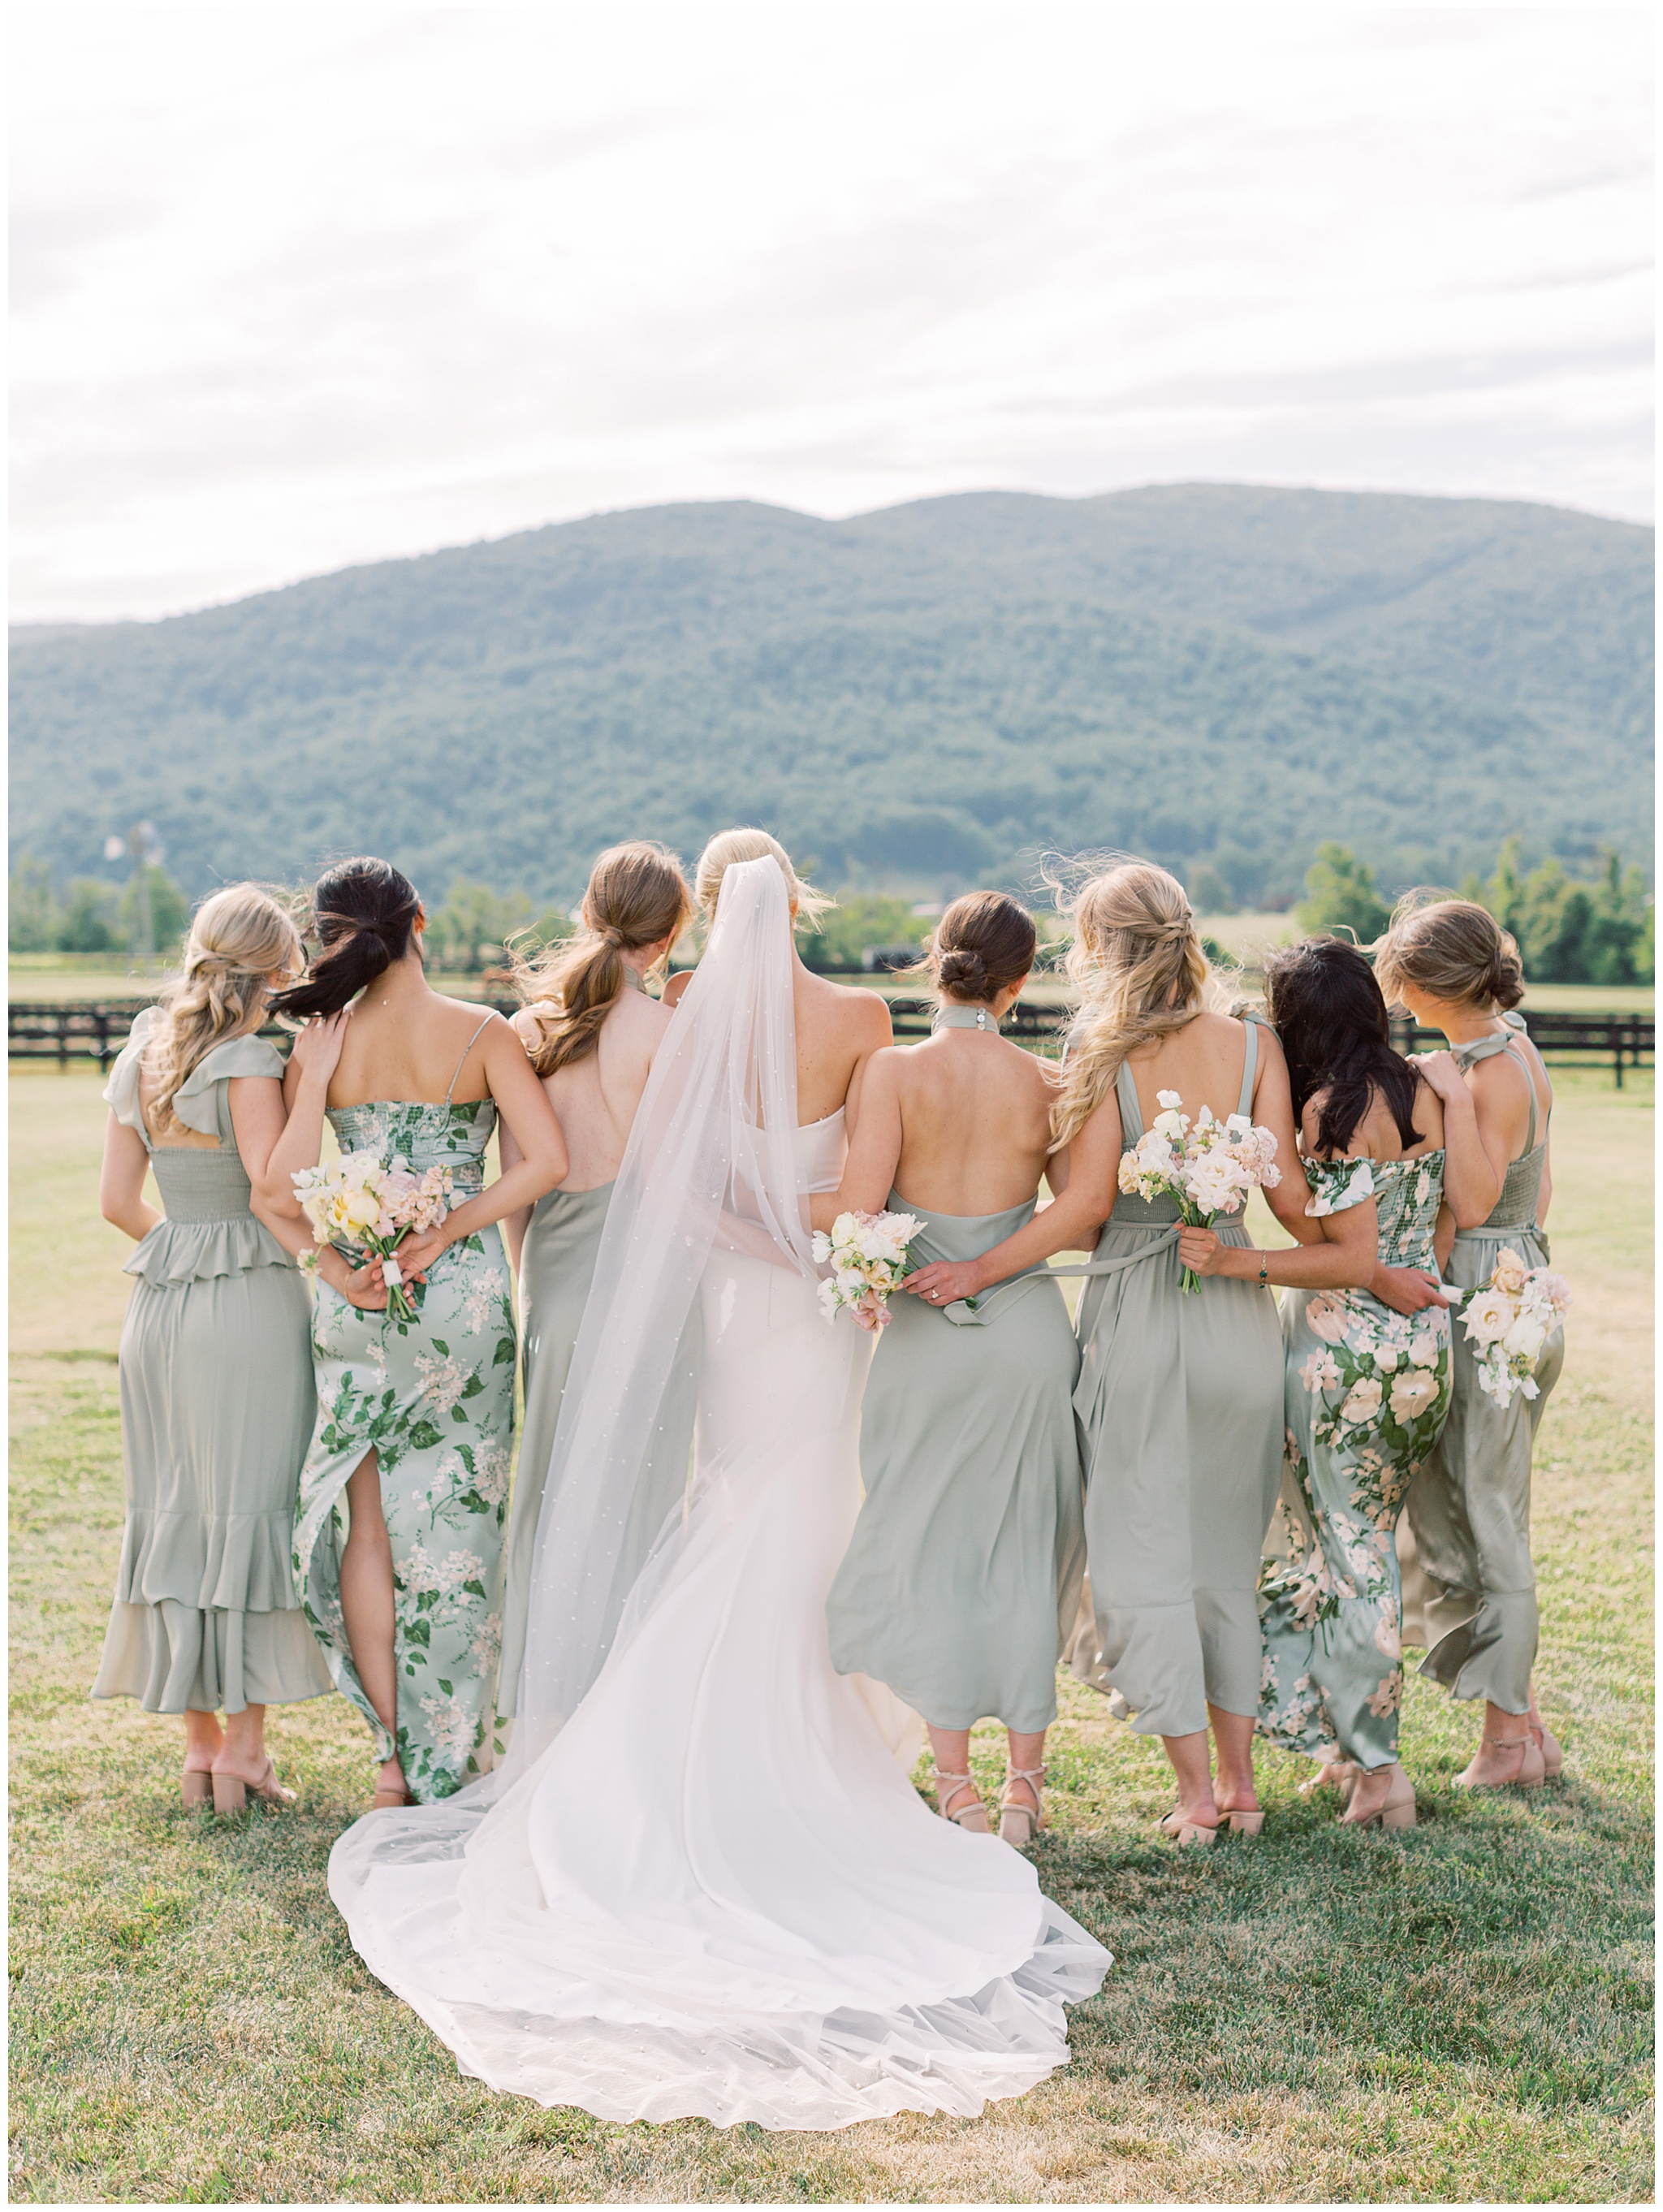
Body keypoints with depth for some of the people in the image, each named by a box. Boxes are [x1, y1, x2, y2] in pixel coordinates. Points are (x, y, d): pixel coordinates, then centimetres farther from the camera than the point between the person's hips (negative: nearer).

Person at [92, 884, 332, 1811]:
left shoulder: (140, 1056, 10)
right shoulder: (249, 1062, -12)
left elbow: (119, 1200, 11)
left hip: (160, 1306, 7)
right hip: (253, 1297, -7)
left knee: (179, 1516, 12)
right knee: (253, 1512, 1)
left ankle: (201, 1744, 19)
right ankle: (246, 1747, 4)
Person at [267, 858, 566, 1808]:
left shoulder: (325, 1044, -2)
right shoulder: (482, 1033, -6)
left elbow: (287, 1191, -7)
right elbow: (547, 1161, -14)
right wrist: (444, 1233, -12)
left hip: (359, 1304, 1)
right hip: (464, 1297, -1)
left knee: (367, 1524, 11)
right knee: (455, 1523, 8)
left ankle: (395, 1754, 13)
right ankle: (448, 1762, 16)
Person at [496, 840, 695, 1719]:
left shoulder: (526, 1027, 4)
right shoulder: (664, 1031, -11)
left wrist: (529, 1282, 16)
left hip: (552, 1275, 5)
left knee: (553, 1490, 15)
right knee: (636, 1498, 3)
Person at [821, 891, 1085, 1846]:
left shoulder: (896, 1070, -10)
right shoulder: (1046, 1082, -3)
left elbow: (858, 1209, -16)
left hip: (924, 1334, -2)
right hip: (1031, 1329, 2)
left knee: (927, 1552, 11)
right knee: (1027, 1554, 13)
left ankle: (958, 1788, 14)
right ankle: (1025, 1786, 19)